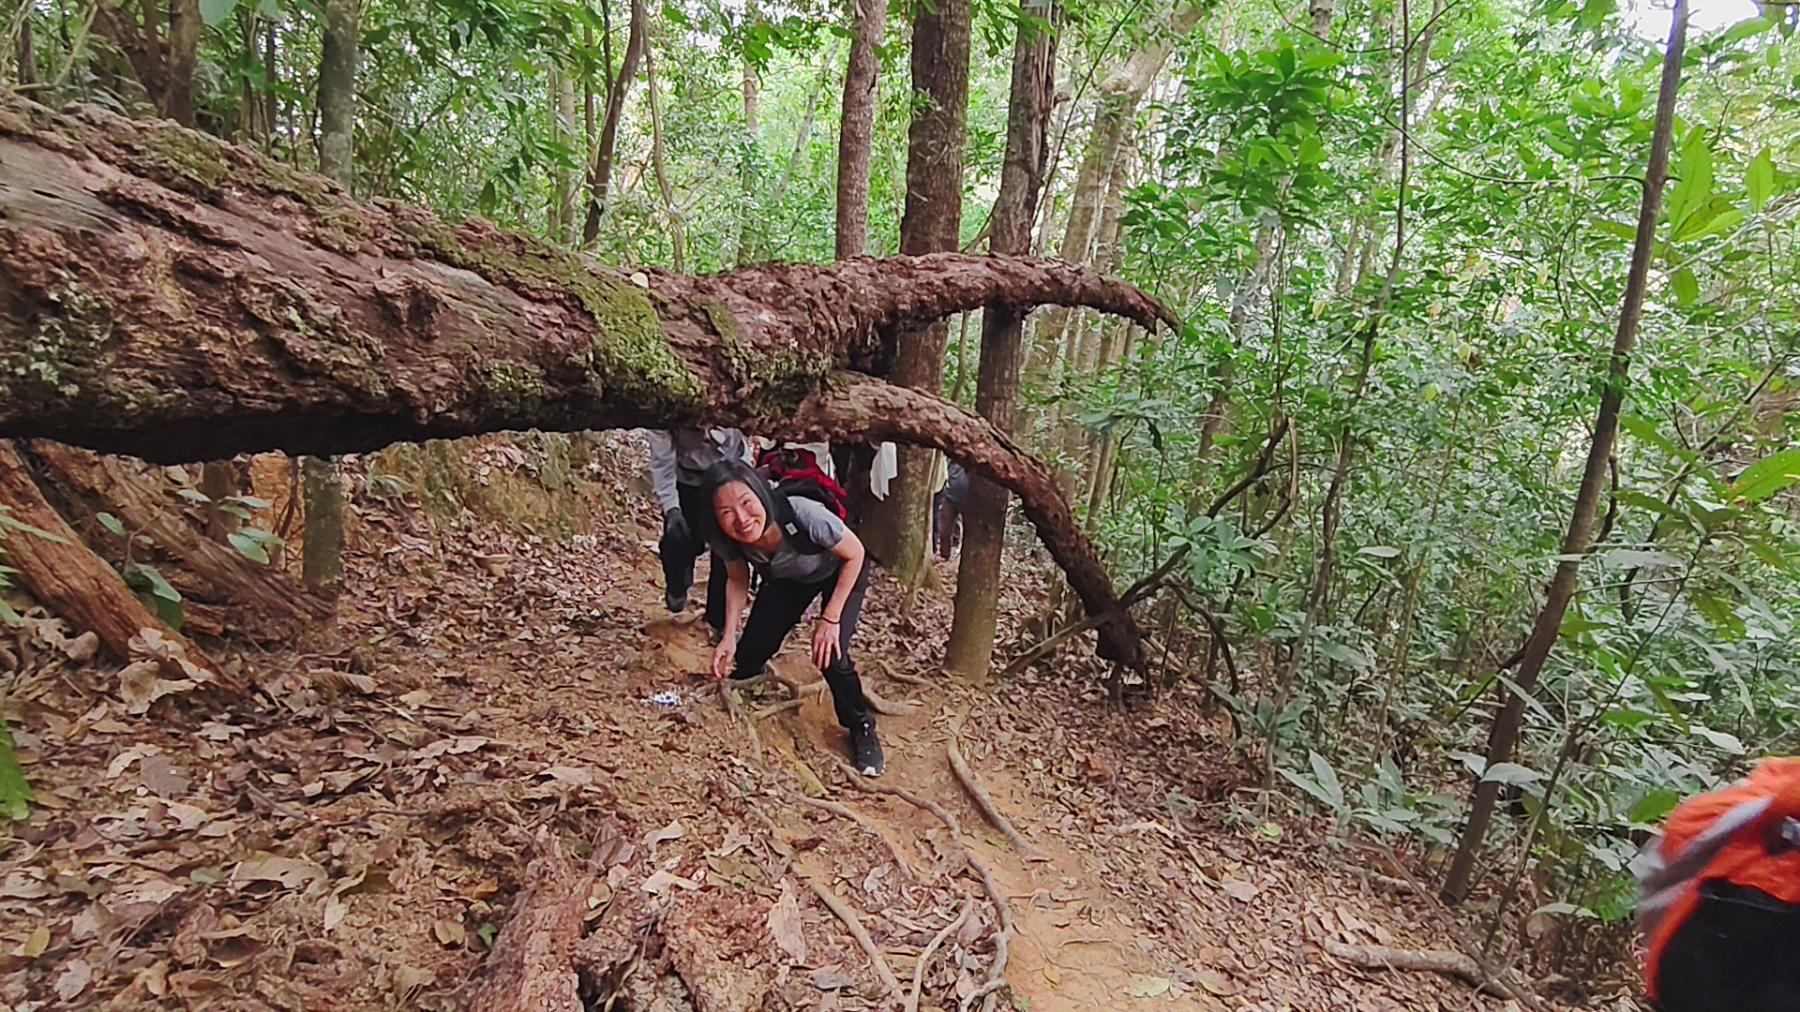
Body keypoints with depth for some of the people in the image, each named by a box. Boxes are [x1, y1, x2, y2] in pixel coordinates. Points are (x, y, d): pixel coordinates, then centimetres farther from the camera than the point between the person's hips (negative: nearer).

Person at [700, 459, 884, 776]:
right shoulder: (725, 541, -28)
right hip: (787, 577, 4)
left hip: (841, 571, -4)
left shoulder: (803, 514, -43)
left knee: (830, 655, -20)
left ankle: (862, 729, 7)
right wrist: (729, 636, -19)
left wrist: (831, 618, -25)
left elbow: (855, 554, -25)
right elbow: (738, 580, -6)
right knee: (751, 651, -2)